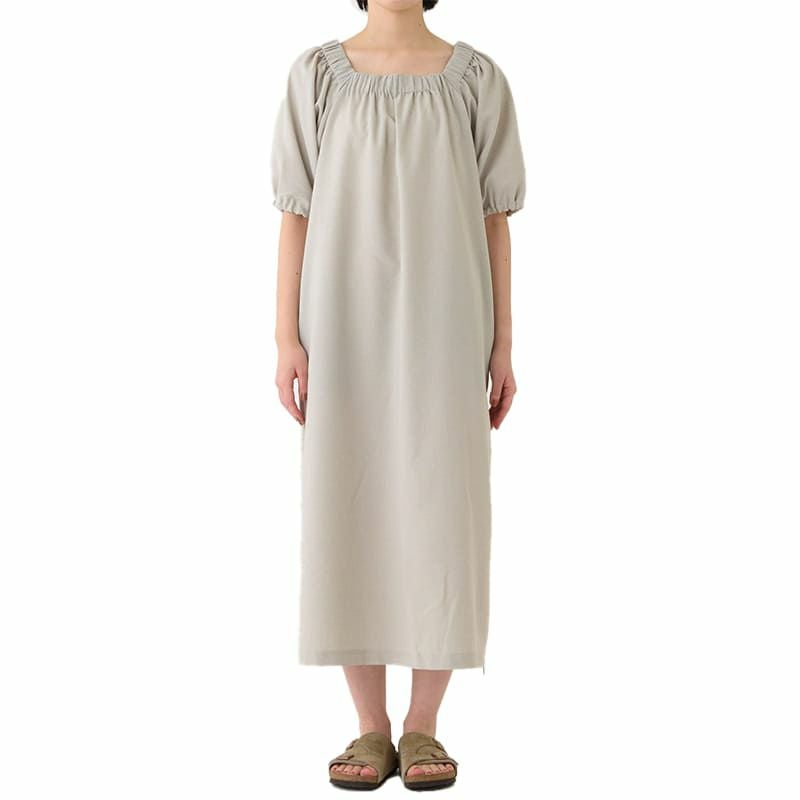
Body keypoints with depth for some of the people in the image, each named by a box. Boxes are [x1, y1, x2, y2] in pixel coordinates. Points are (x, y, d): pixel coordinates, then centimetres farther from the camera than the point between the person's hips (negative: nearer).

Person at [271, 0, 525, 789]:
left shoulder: (475, 77, 6)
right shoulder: (316, 75, 5)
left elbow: (493, 220, 5)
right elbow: (296, 216, 4)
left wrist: (501, 345, 0)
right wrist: (286, 339, -5)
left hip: (444, 328, 0)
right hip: (348, 329, 0)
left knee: (443, 515, -3)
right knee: (349, 513, -1)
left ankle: (422, 727, 11)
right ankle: (371, 729, 11)